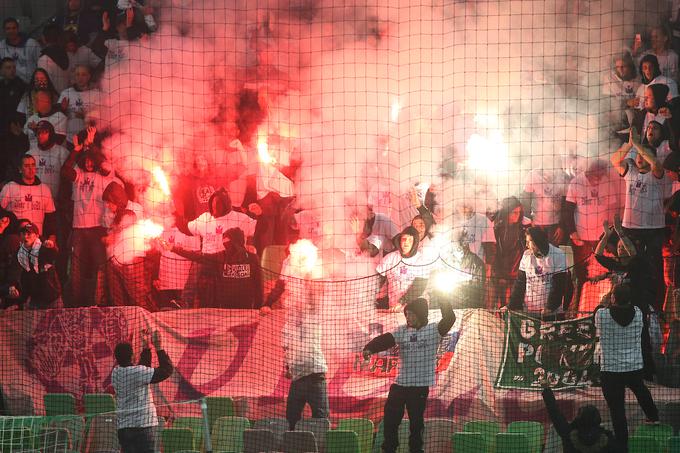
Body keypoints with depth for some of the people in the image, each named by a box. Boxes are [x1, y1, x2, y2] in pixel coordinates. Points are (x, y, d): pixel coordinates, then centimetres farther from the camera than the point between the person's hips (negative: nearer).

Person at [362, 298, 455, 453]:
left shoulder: (433, 331, -2)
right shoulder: (402, 331, 7)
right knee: (390, 418, 5)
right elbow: (384, 340, -6)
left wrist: (444, 304, -33)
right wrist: (369, 348, -24)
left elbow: (449, 320, -18)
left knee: (416, 422, 4)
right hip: (399, 383, 4)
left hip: (421, 386, -4)